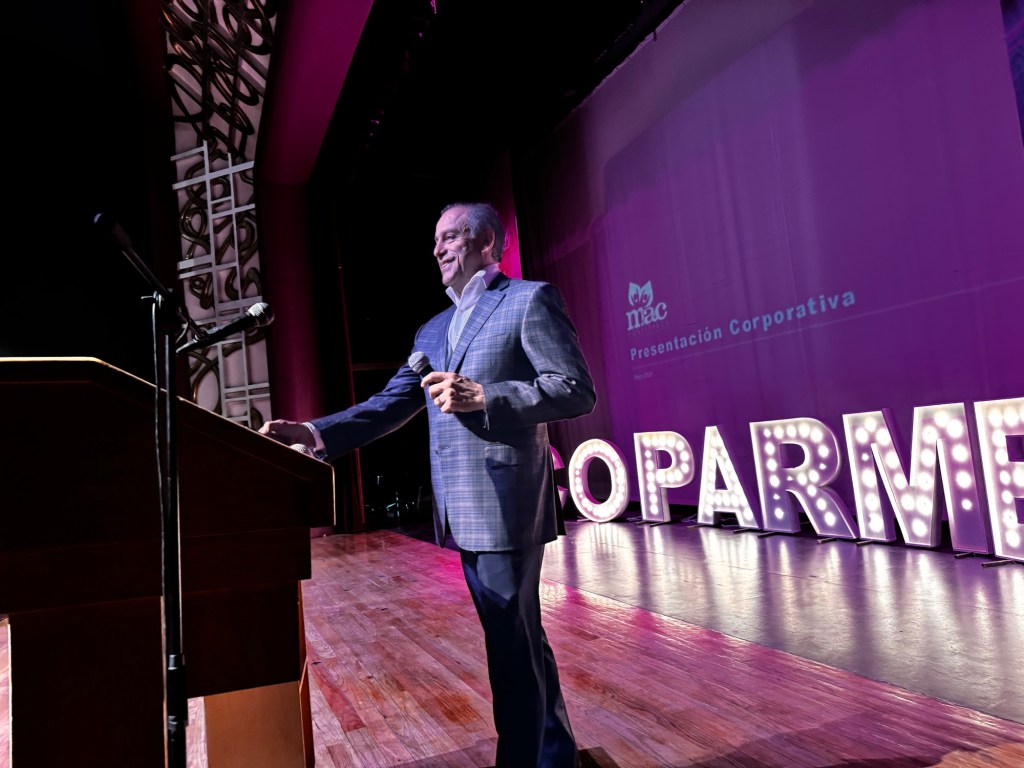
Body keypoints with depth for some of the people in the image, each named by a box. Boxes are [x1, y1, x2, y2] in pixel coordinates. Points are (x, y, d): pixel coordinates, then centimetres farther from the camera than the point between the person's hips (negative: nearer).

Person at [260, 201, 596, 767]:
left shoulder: (530, 300, -3)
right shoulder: (432, 331, 18)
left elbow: (577, 392, -11)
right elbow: (390, 405, 13)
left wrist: (481, 397, -19)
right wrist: (315, 433, 0)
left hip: (505, 503, -8)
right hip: (462, 511, 8)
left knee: (512, 644, -2)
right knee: (518, 636, 19)